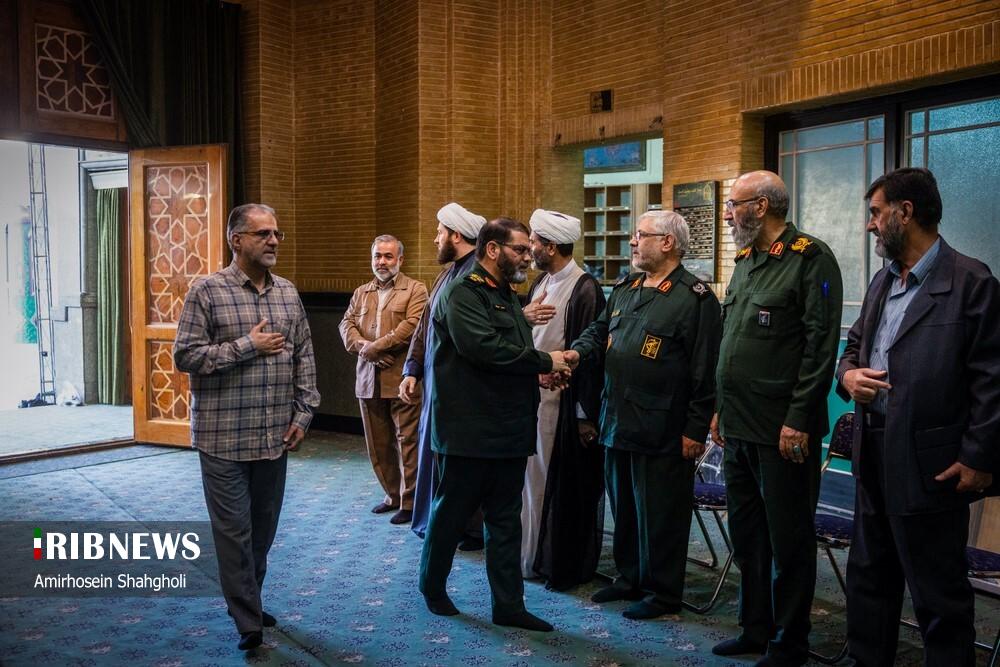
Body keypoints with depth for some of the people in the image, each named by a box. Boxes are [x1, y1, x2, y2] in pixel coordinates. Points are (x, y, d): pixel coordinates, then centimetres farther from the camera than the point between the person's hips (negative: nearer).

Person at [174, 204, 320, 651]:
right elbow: (185, 356, -11)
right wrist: (247, 347, -14)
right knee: (234, 531, 2)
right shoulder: (207, 291, -6)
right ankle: (248, 622, 15)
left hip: (275, 437, 5)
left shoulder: (288, 293, 8)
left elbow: (304, 359, 10)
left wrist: (303, 414, 4)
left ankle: (247, 601, 34)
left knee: (264, 528, 15)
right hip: (224, 438, -4)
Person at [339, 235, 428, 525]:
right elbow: (347, 324, 7)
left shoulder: (415, 290, 0)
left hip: (402, 378, -6)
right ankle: (392, 494, 27)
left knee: (407, 441, -2)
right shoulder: (361, 292, 17)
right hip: (369, 380, 6)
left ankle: (409, 502, 7)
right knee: (377, 444, 13)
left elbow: (412, 325, -13)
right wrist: (362, 345, -13)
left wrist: (376, 346, -15)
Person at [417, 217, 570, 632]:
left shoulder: (507, 296, 17)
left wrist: (538, 372, 2)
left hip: (509, 431, 8)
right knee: (451, 513, 9)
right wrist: (544, 361, -16)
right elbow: (484, 347, -25)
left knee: (506, 520, 11)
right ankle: (432, 586, 30)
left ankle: (509, 605, 19)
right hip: (470, 430, -8)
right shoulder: (462, 293, -12)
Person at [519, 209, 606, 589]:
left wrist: (586, 415, -16)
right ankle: (535, 557, 30)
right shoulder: (541, 282, 11)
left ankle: (569, 567, 19)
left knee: (566, 486, 4)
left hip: (565, 404, -8)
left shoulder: (584, 289, -14)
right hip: (534, 397, 8)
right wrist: (523, 317, -8)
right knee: (534, 478, 15)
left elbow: (590, 353, -16)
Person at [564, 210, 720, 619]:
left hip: (662, 429, -8)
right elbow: (600, 328, 22)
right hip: (618, 422, 8)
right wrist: (578, 351, -1)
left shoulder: (695, 297, -12)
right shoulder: (624, 290, 12)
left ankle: (662, 592, 20)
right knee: (623, 505, 19)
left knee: (660, 512, 4)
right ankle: (629, 578, 35)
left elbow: (704, 370, -14)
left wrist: (696, 430, -16)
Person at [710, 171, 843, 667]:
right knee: (746, 535, 16)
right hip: (739, 428, 8)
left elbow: (821, 346, -16)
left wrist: (798, 420, -18)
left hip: (783, 431, -8)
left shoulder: (811, 259, -10)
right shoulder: (746, 261, 14)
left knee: (788, 540, 5)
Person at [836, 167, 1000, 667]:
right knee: (868, 578, 19)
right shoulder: (882, 282, 13)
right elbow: (855, 344, 21)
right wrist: (848, 373, -1)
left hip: (931, 466, -8)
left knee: (939, 595, 5)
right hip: (873, 457, 8)